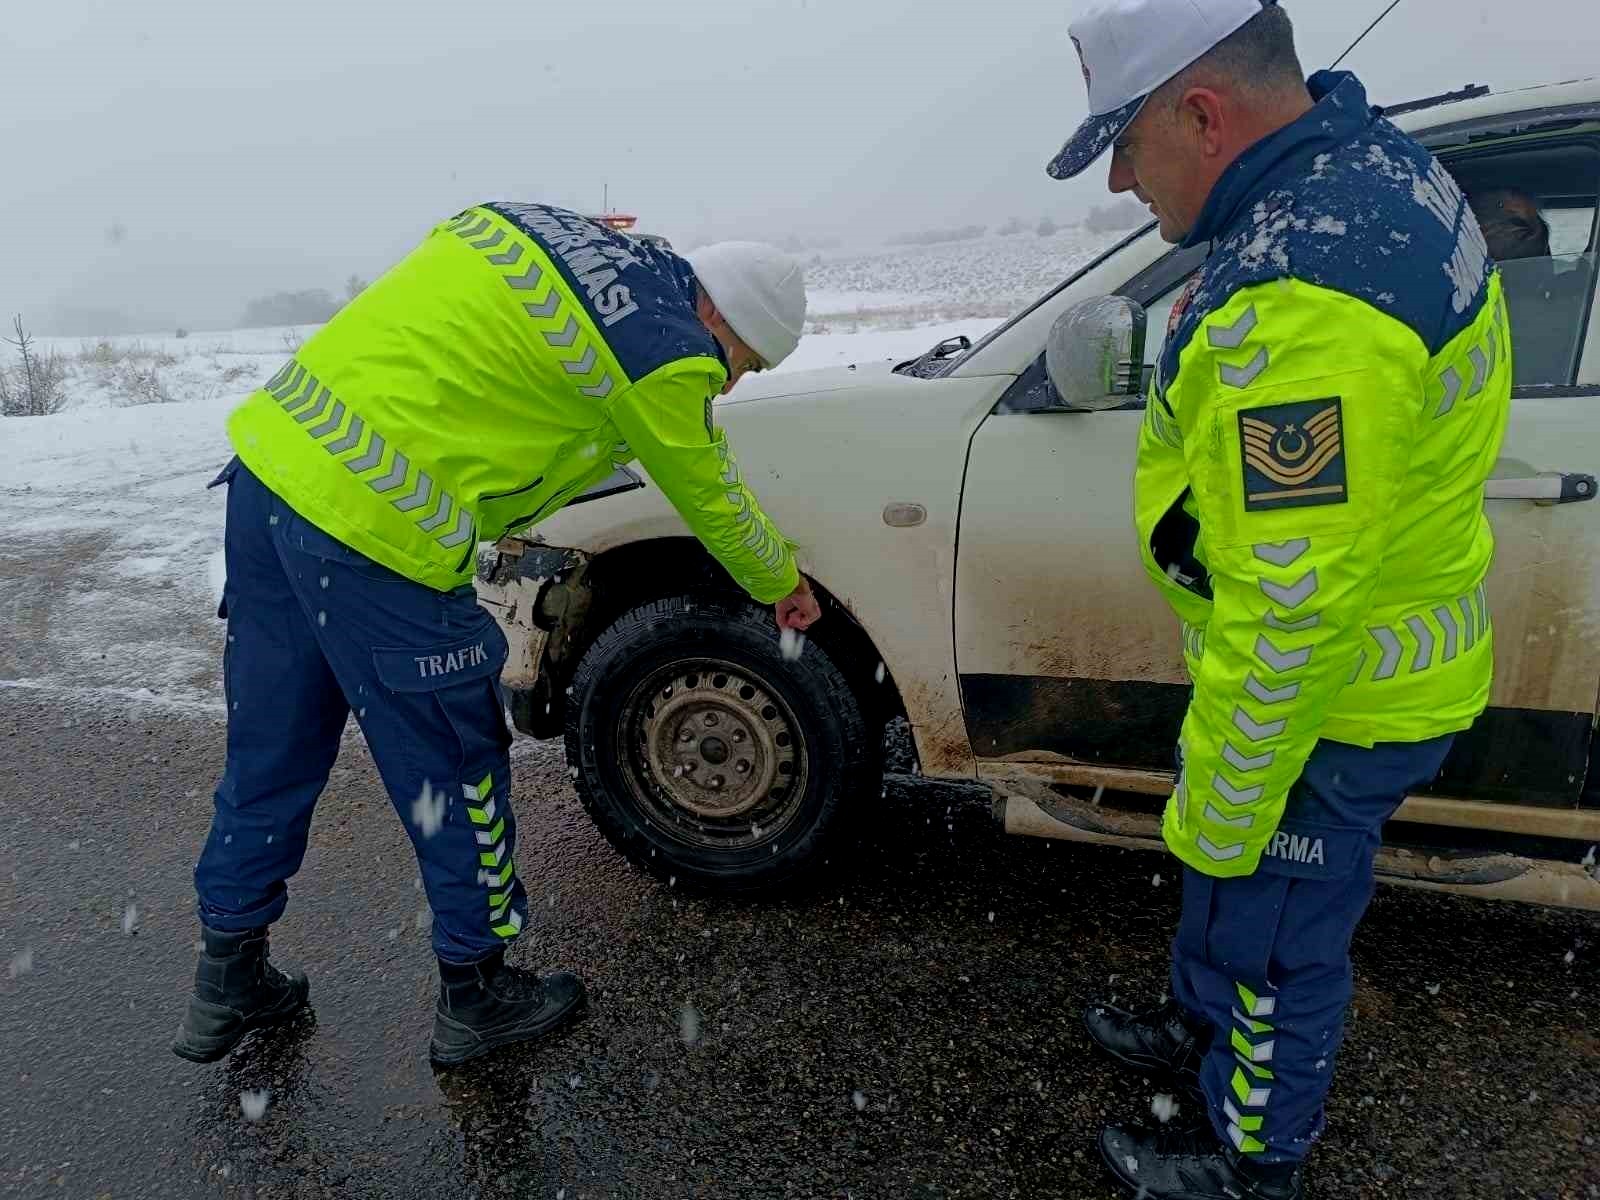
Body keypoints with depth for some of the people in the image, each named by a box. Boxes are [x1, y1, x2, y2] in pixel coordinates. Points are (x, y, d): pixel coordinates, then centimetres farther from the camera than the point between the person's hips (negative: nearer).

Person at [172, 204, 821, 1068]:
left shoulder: (546, 223, 17)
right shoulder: (665, 352, -6)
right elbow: (712, 499, 7)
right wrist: (783, 584, 22)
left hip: (272, 453, 9)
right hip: (375, 531, -9)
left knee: (269, 753, 21)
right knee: (453, 769, 9)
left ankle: (228, 982, 38)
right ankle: (475, 995, 29)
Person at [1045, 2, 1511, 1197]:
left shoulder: (1300, 304, -34)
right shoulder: (1366, 152, 0)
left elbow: (1290, 607, -31)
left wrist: (1220, 812, -18)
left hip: (1327, 697, -9)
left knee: (1275, 933, 15)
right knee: (1227, 874, 29)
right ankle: (1205, 1023, 56)